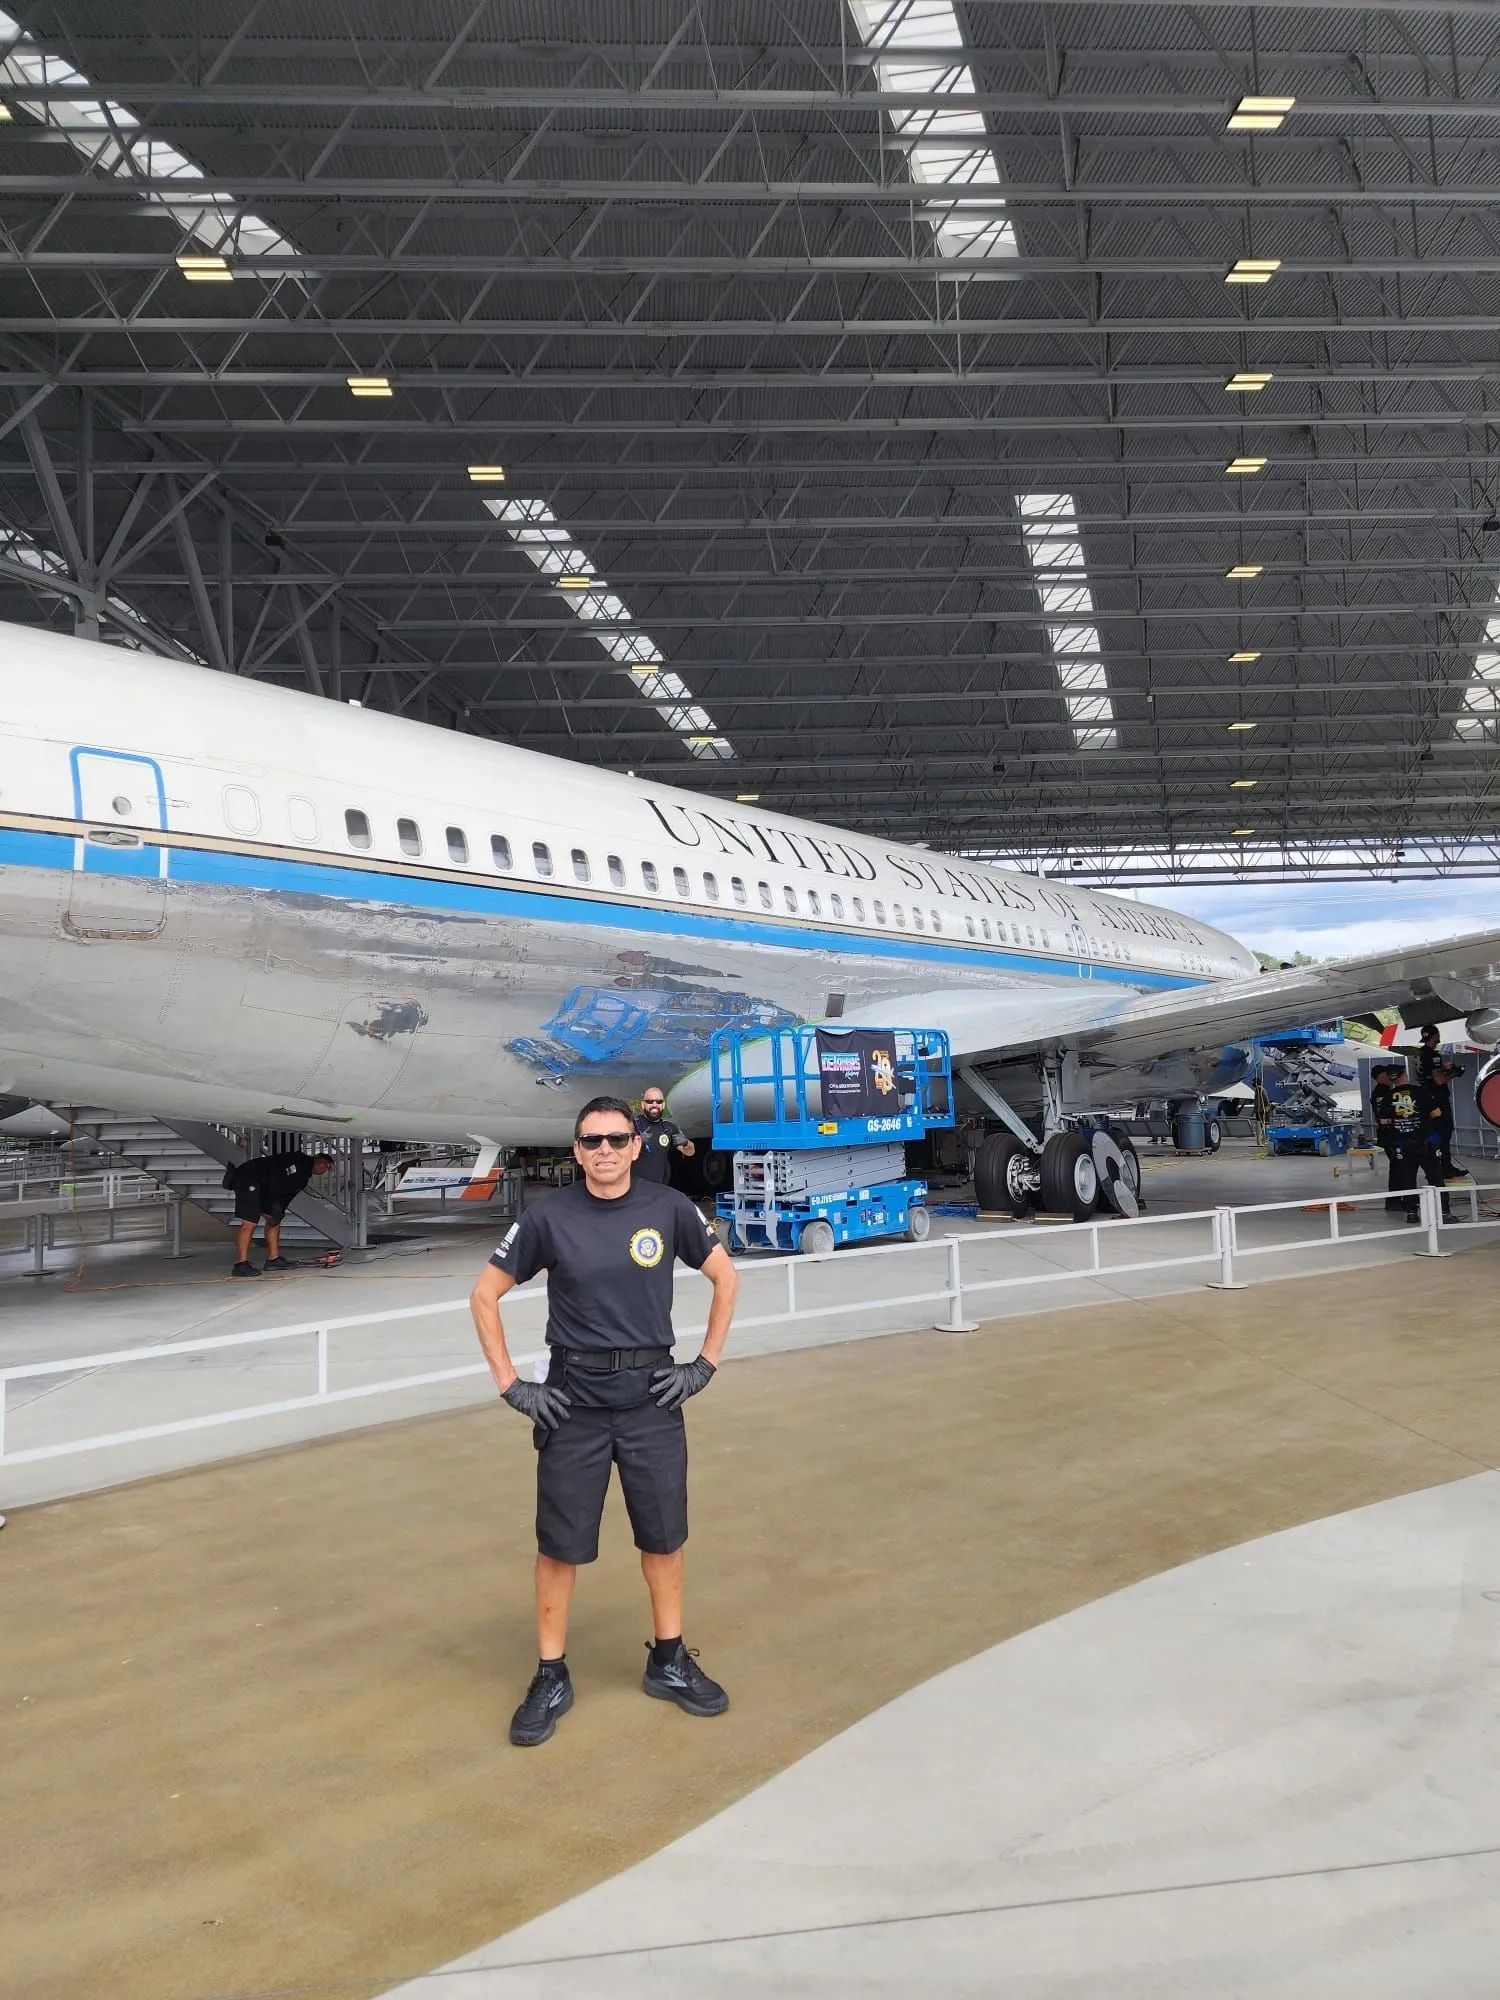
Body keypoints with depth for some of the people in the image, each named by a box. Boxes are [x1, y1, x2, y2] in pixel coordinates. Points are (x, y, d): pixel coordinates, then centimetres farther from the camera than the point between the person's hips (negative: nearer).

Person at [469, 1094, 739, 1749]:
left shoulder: (669, 1209, -4)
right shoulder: (551, 1217, -7)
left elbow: (726, 1276, 9)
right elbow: (484, 1295, 1)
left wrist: (706, 1363, 3)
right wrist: (510, 1385, -4)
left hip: (653, 1398, 1)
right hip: (573, 1401, -1)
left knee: (663, 1536, 12)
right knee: (560, 1545, 6)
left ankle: (669, 1662, 31)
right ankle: (551, 1678, 23)